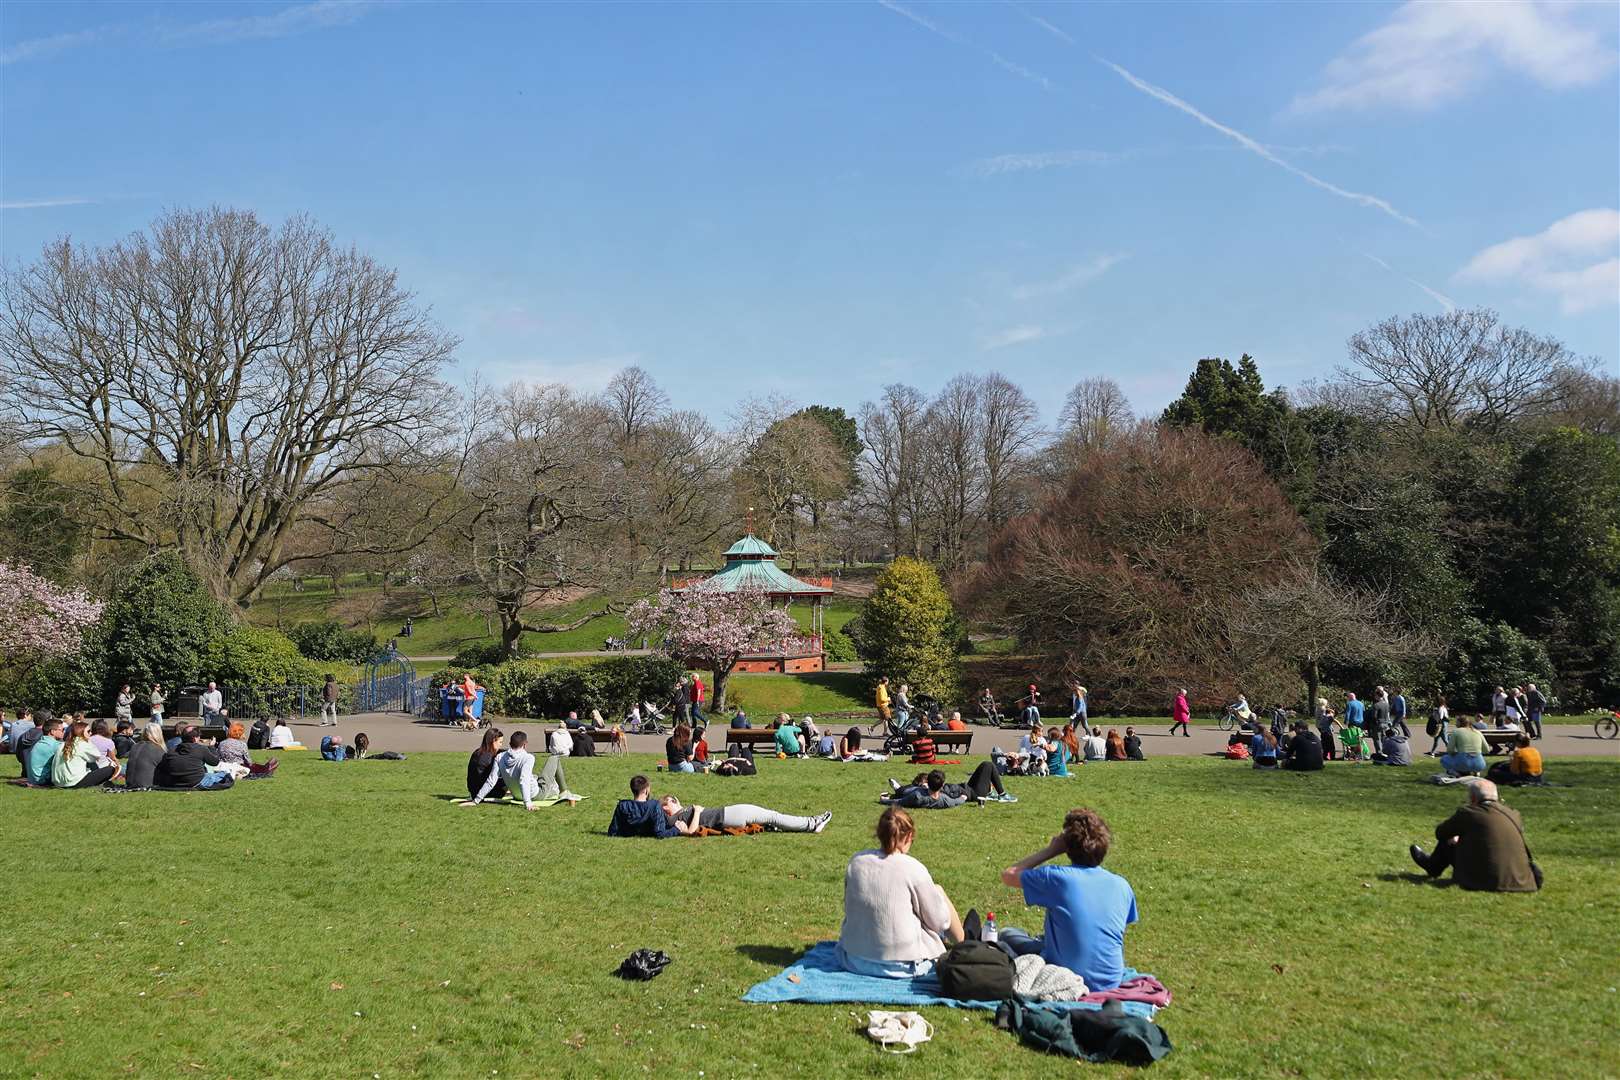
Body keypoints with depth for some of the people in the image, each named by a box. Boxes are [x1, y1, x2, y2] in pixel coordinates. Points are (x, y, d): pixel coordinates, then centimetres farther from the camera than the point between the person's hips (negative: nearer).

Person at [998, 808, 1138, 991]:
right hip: (1111, 982, 4)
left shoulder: (1057, 878, -19)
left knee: (1007, 935, 19)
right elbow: (1118, 934, 11)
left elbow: (1008, 875, -4)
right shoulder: (1122, 886, -6)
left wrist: (1051, 850, -5)